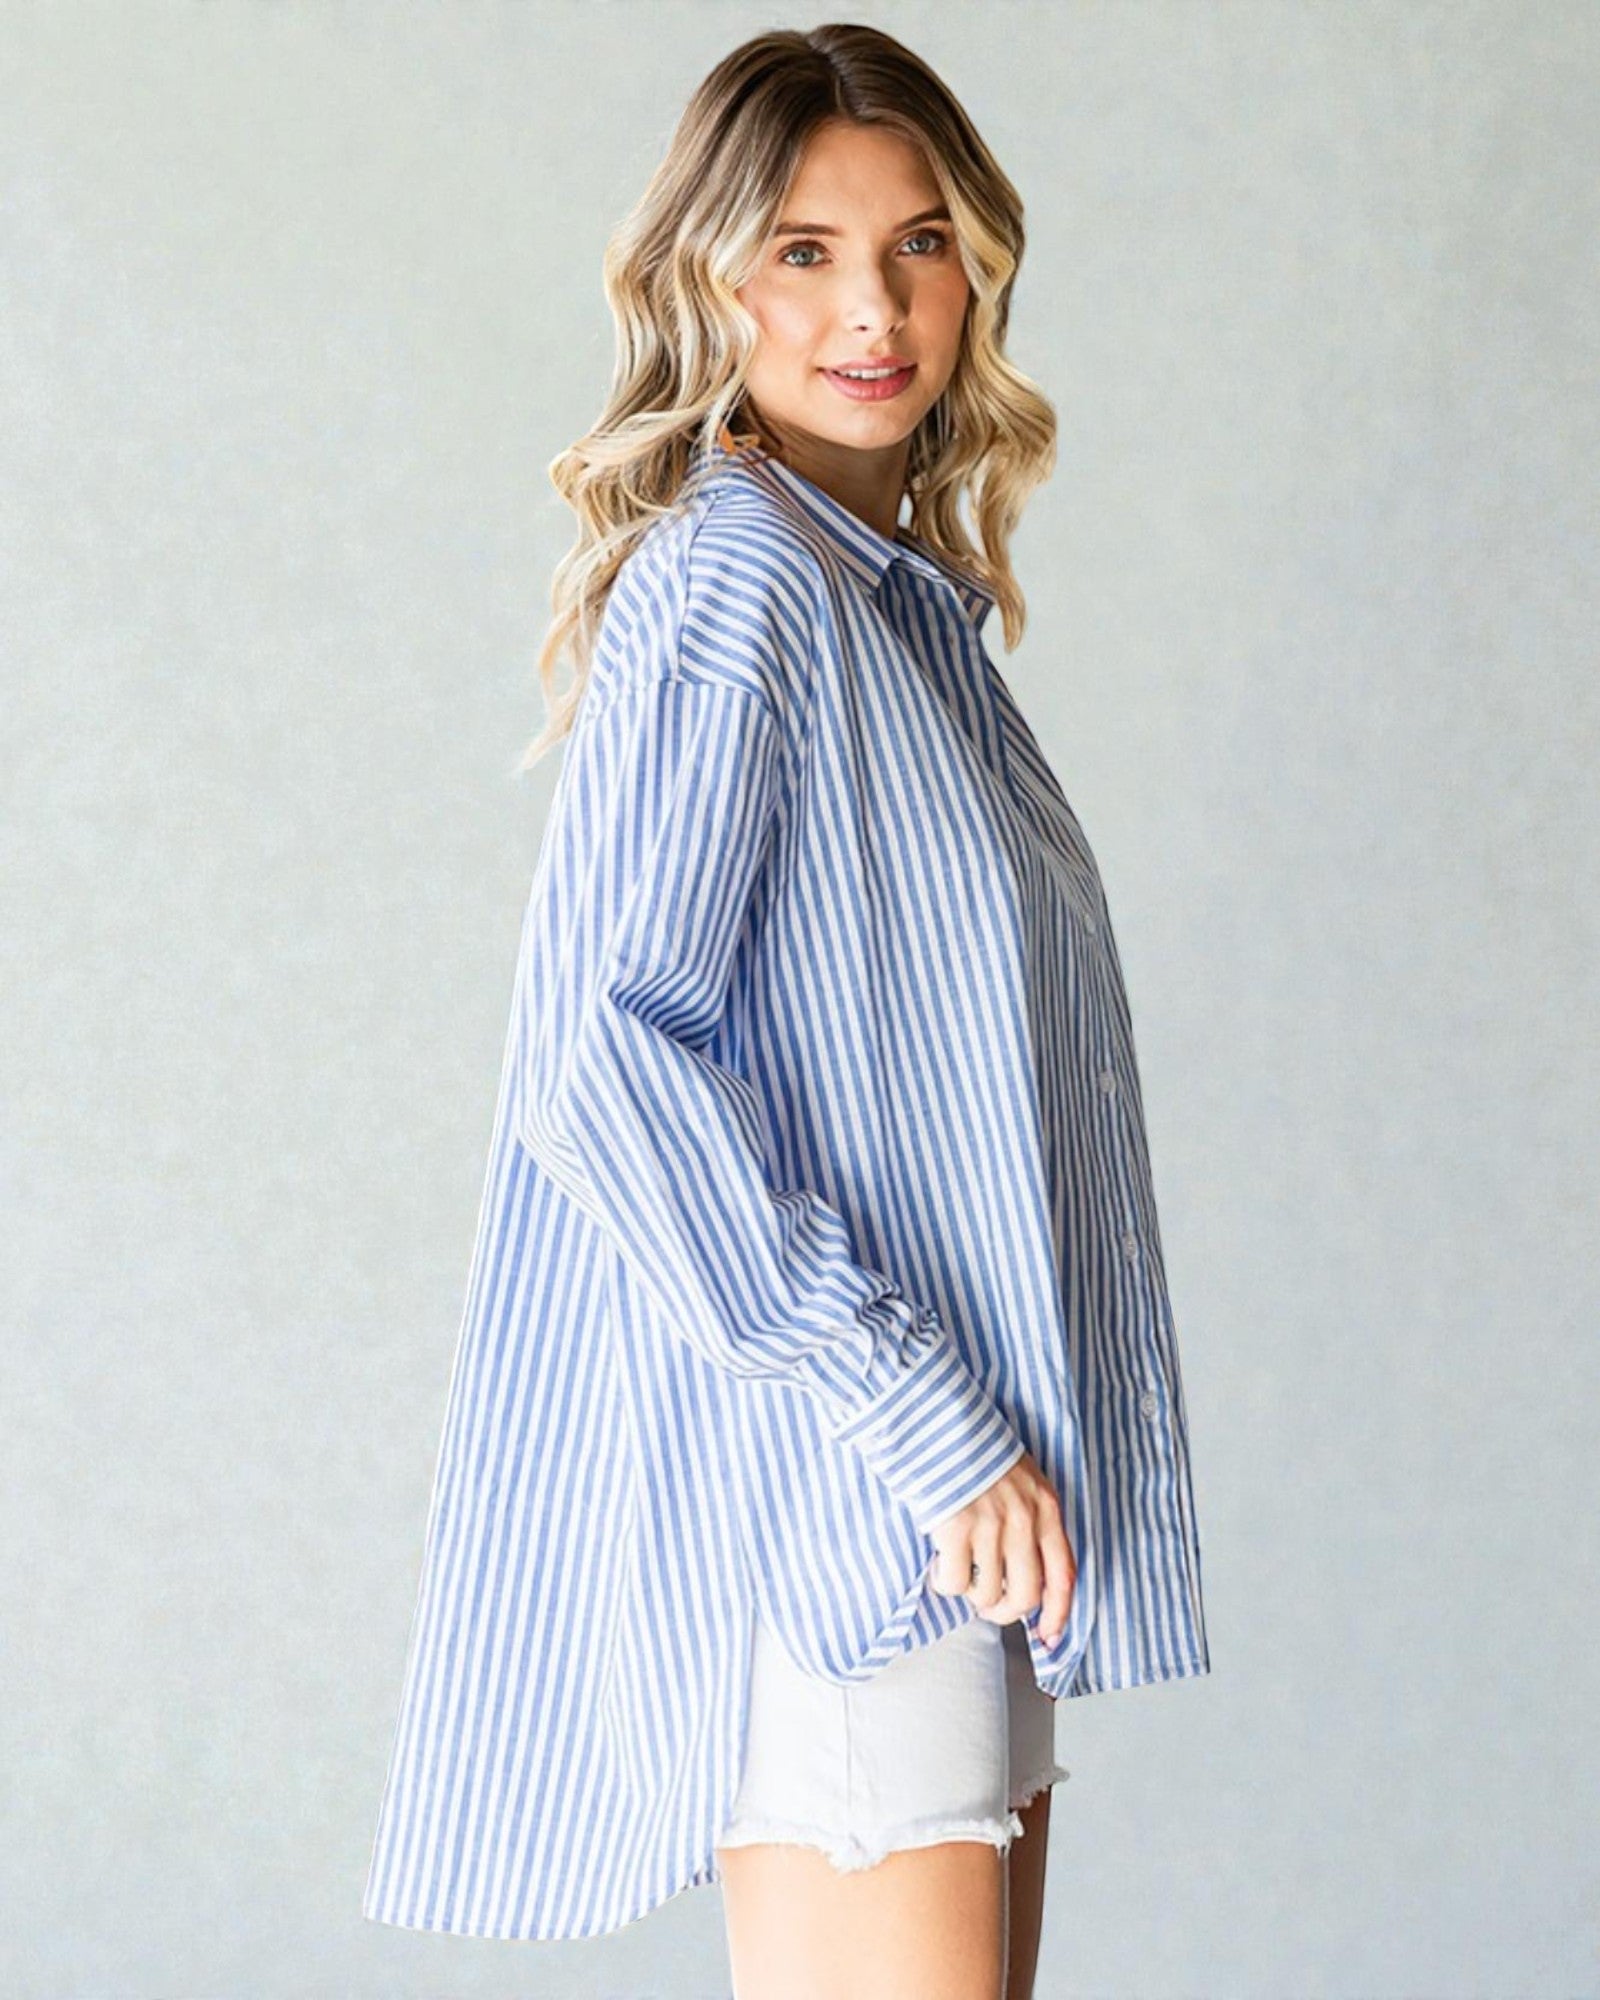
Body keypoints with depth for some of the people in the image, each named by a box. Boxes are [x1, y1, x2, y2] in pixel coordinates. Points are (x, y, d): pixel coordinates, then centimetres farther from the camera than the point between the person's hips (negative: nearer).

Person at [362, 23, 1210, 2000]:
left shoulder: (904, 598, 16)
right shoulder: (733, 579, -12)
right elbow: (599, 1055, -21)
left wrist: (981, 1428, 16)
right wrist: (916, 1414, -21)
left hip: (956, 1494, 9)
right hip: (822, 1491, -9)